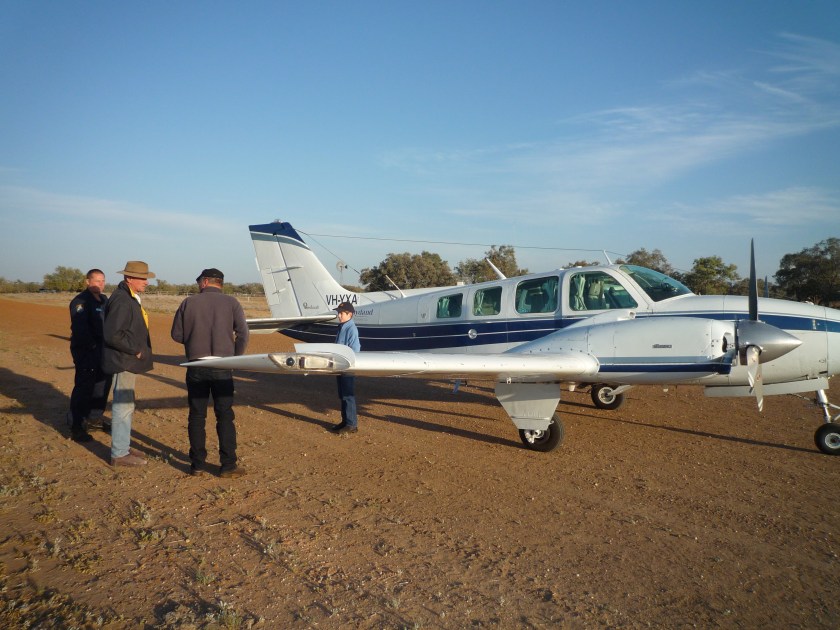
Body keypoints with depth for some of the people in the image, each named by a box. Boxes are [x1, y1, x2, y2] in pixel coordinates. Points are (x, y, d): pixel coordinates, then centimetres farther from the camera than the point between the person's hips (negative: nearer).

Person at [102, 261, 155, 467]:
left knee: (125, 406, 18)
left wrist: (137, 349, 12)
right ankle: (119, 454, 5)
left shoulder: (130, 298, 13)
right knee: (122, 407, -3)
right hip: (124, 362, -11)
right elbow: (112, 334, -25)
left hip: (129, 361, 11)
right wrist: (135, 349, -18)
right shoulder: (121, 300, -19)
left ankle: (122, 446, 30)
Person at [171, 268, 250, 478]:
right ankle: (228, 466, 5)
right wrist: (234, 357, 5)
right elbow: (243, 333, -7)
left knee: (197, 416, 10)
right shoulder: (231, 302, -1)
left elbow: (177, 334, 5)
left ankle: (198, 464, 15)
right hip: (222, 367, -1)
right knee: (225, 416, 4)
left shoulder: (189, 303, 2)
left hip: (196, 366, 1)